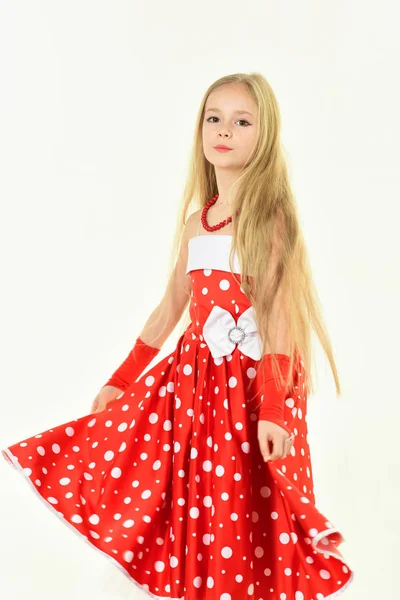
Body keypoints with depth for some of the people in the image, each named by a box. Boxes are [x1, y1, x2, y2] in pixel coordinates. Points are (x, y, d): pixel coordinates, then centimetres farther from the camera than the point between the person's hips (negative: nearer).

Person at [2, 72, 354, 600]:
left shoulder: (271, 218, -9)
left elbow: (279, 314, -15)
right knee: (192, 508, 10)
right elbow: (171, 308, 15)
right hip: (195, 376, 6)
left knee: (245, 513, 2)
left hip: (251, 382, -6)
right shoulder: (195, 222, 10)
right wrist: (120, 380, 17)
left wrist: (273, 408, -22)